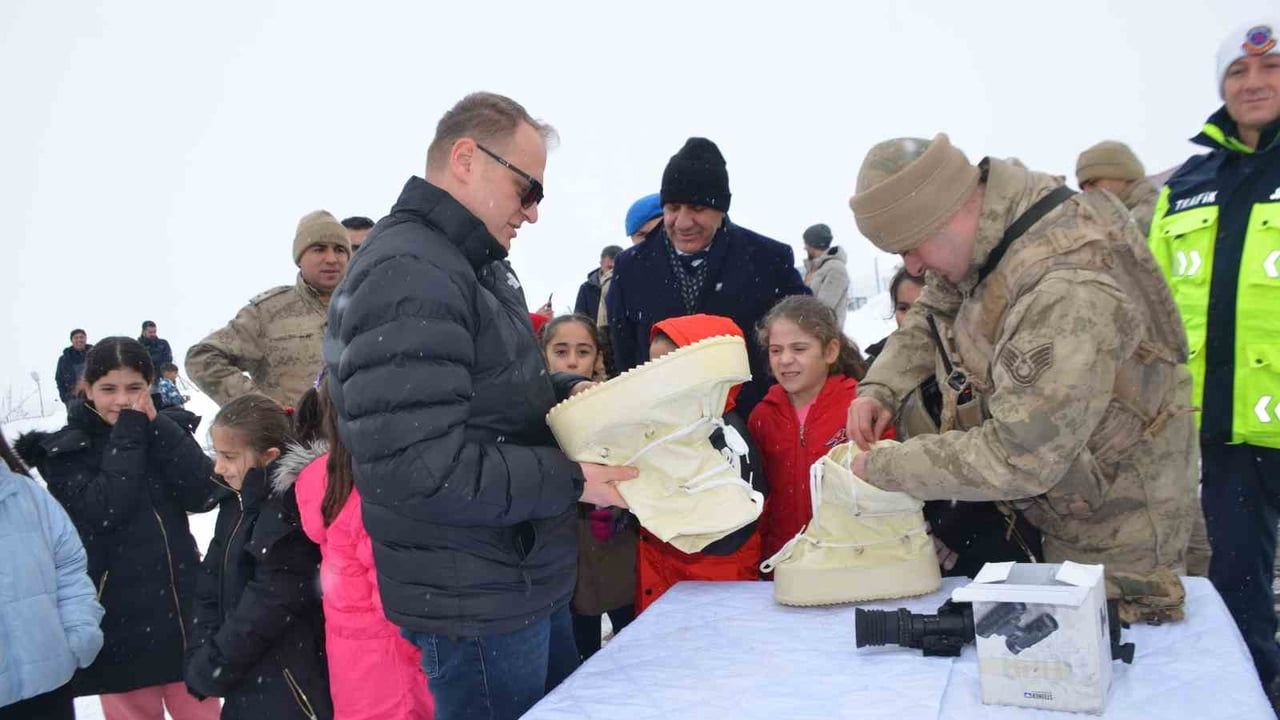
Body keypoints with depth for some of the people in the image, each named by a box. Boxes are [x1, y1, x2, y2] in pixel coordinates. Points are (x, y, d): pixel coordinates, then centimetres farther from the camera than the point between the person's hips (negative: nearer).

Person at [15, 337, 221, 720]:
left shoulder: (166, 429, 5)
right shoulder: (65, 451, -4)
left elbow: (204, 495, -10)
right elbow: (105, 509, -20)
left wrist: (156, 427, -12)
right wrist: (129, 432, -14)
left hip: (183, 607, 3)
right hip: (120, 619, -3)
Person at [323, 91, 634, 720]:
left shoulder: (476, 265, 12)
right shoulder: (407, 277, -21)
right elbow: (422, 469, -28)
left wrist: (567, 392, 3)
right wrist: (570, 481, -20)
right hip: (477, 605, -10)